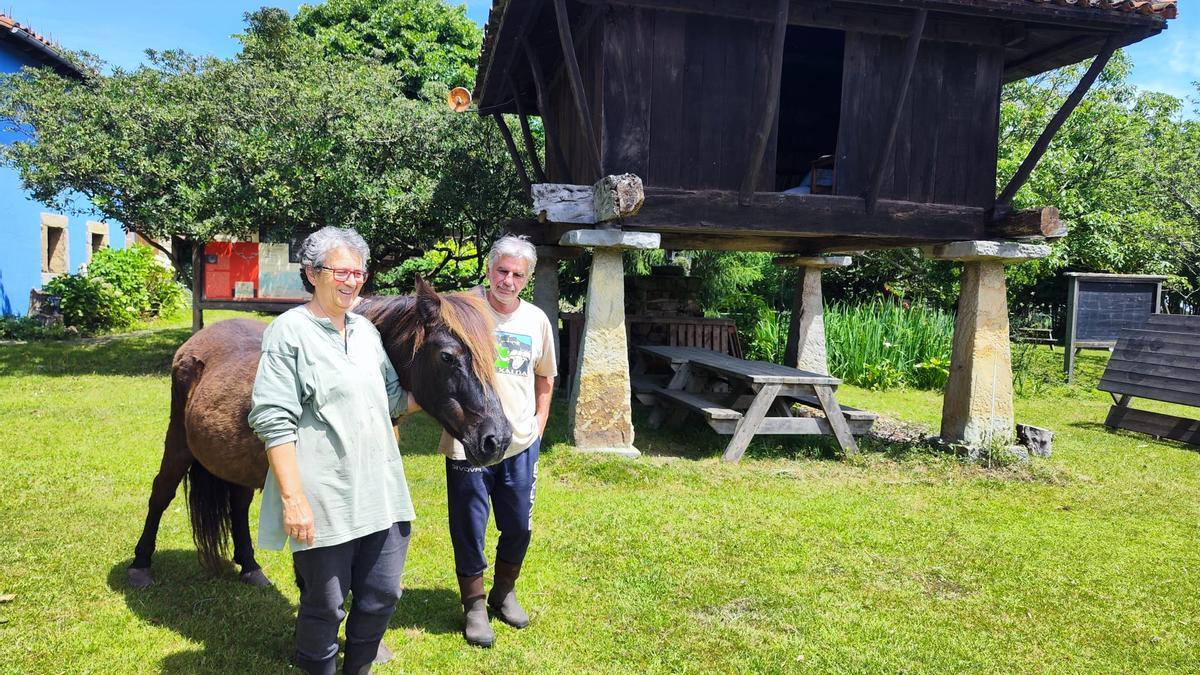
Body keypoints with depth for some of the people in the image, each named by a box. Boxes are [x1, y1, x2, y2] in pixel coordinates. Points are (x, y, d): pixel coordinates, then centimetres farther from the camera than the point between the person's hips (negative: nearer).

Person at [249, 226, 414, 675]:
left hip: (381, 493, 6)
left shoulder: (366, 330, 10)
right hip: (324, 499, -6)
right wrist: (292, 499, -19)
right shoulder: (290, 331, -10)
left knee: (382, 595, 14)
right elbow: (274, 423, -14)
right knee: (325, 604, 8)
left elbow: (394, 399, 22)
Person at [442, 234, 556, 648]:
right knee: (469, 527, 7)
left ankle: (504, 593, 37)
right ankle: (474, 605, 26)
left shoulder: (536, 320, 5)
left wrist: (538, 424, 10)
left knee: (519, 526, 14)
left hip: (521, 443, 4)